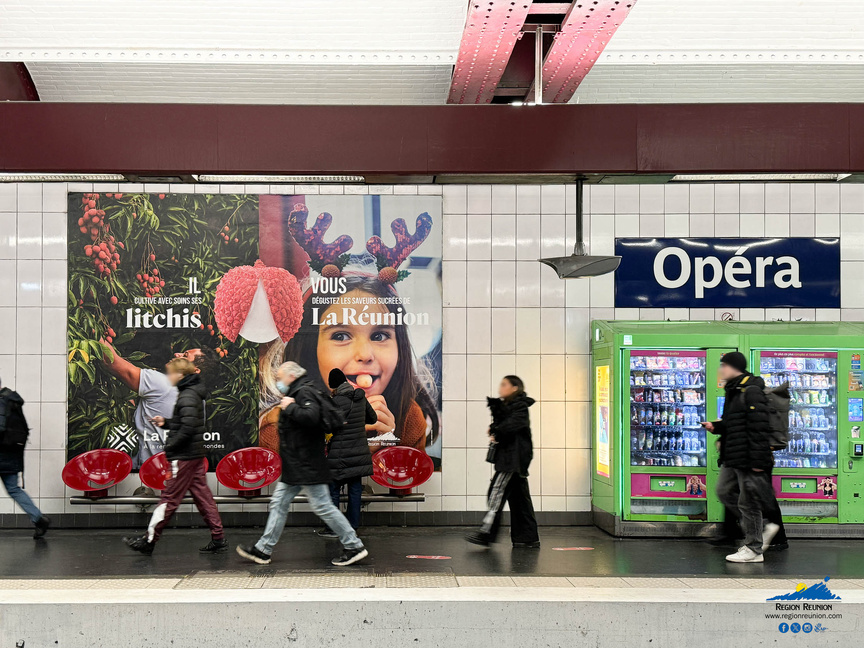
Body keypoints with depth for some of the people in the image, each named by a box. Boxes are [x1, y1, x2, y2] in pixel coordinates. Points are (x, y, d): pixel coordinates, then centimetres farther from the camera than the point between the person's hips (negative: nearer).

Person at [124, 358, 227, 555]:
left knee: (169, 498, -2)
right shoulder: (193, 394, 14)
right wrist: (166, 422, 11)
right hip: (196, 455, 10)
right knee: (202, 496, 9)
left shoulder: (187, 397, -17)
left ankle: (148, 541, 6)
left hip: (185, 457, -10)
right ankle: (218, 540, 10)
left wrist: (170, 446, -15)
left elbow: (187, 428, -25)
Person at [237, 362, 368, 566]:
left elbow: (311, 417, -31)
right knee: (279, 503, 11)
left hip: (307, 466, -11)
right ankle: (263, 550, 17)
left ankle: (354, 547, 0)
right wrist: (289, 408, 11)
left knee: (323, 507, -7)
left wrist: (290, 408, -20)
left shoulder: (304, 392, -15)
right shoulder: (296, 393, 18)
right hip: (297, 467, 11)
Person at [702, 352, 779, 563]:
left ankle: (754, 550, 9)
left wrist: (758, 460, -23)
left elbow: (759, 428, -20)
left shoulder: (752, 391, -16)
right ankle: (761, 529, 22)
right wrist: (715, 426, 5)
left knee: (748, 501, -2)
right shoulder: (733, 391, 15)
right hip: (732, 458, 10)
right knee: (725, 492, 14)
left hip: (748, 457, -10)